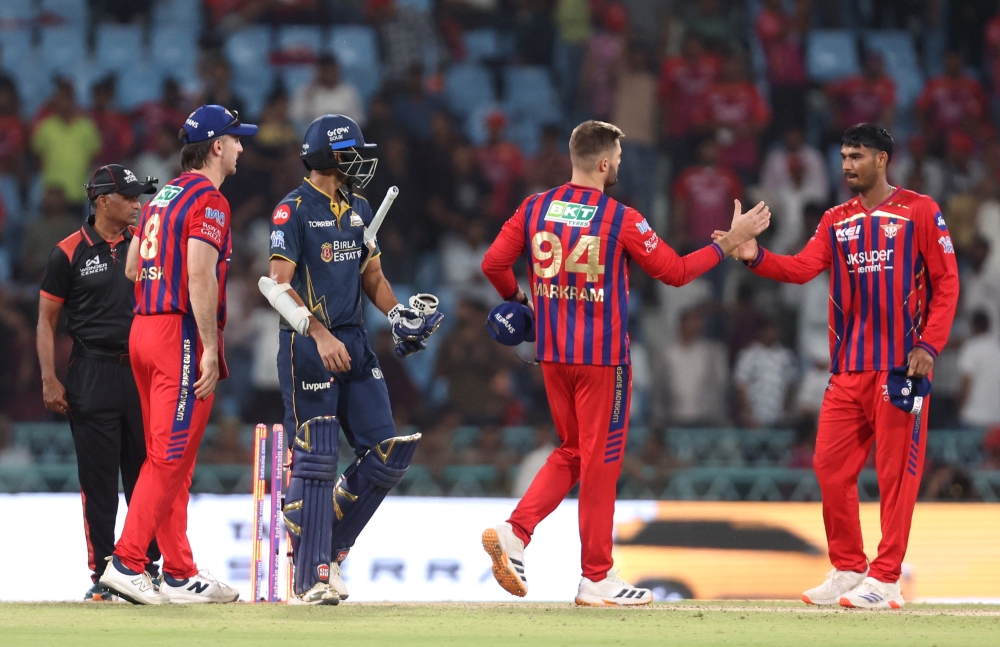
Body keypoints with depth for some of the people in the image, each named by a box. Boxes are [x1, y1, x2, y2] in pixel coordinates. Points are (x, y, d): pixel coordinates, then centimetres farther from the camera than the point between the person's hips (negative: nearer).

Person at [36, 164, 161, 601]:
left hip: (143, 372, 3)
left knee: (146, 475, 5)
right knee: (98, 480, -2)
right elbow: (47, 319, 1)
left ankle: (147, 566, 13)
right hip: (93, 378, -3)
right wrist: (50, 380, -7)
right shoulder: (70, 253, -2)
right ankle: (102, 575, 3)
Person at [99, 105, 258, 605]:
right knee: (170, 456, -10)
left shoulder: (162, 198, 17)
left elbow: (132, 268, 20)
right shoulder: (208, 201, -10)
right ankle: (126, 563, -15)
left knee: (170, 459, 10)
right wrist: (210, 350, -21)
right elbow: (200, 278, -20)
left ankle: (179, 573, 13)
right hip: (183, 335, -9)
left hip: (144, 327, 9)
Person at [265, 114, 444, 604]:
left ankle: (329, 546, 15)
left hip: (353, 342, 7)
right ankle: (311, 578, -3)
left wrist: (397, 313, 2)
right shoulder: (294, 210, -9)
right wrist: (319, 334, -26)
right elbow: (277, 284, -16)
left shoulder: (360, 210, 14)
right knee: (316, 462, -7)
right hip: (306, 346, -7)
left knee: (388, 452, 1)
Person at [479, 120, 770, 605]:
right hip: (601, 354, -5)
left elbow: (493, 264, 1)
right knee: (600, 459, 3)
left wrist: (516, 299, 21)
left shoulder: (535, 209, 2)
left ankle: (514, 533, 0)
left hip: (553, 354, 5)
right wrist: (731, 241, 2)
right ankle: (597, 579, 9)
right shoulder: (621, 219, -12)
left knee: (572, 452, 19)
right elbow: (675, 272, -7)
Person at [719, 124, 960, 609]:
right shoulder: (837, 221, 14)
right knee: (831, 465, 4)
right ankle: (847, 570, 15)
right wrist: (756, 258, -17)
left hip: (901, 366, -6)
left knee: (895, 471, -5)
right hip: (848, 368, 6)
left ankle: (885, 579, -2)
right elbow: (803, 268, 1)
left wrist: (929, 346, -12)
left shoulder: (919, 212, 0)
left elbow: (946, 283, -3)